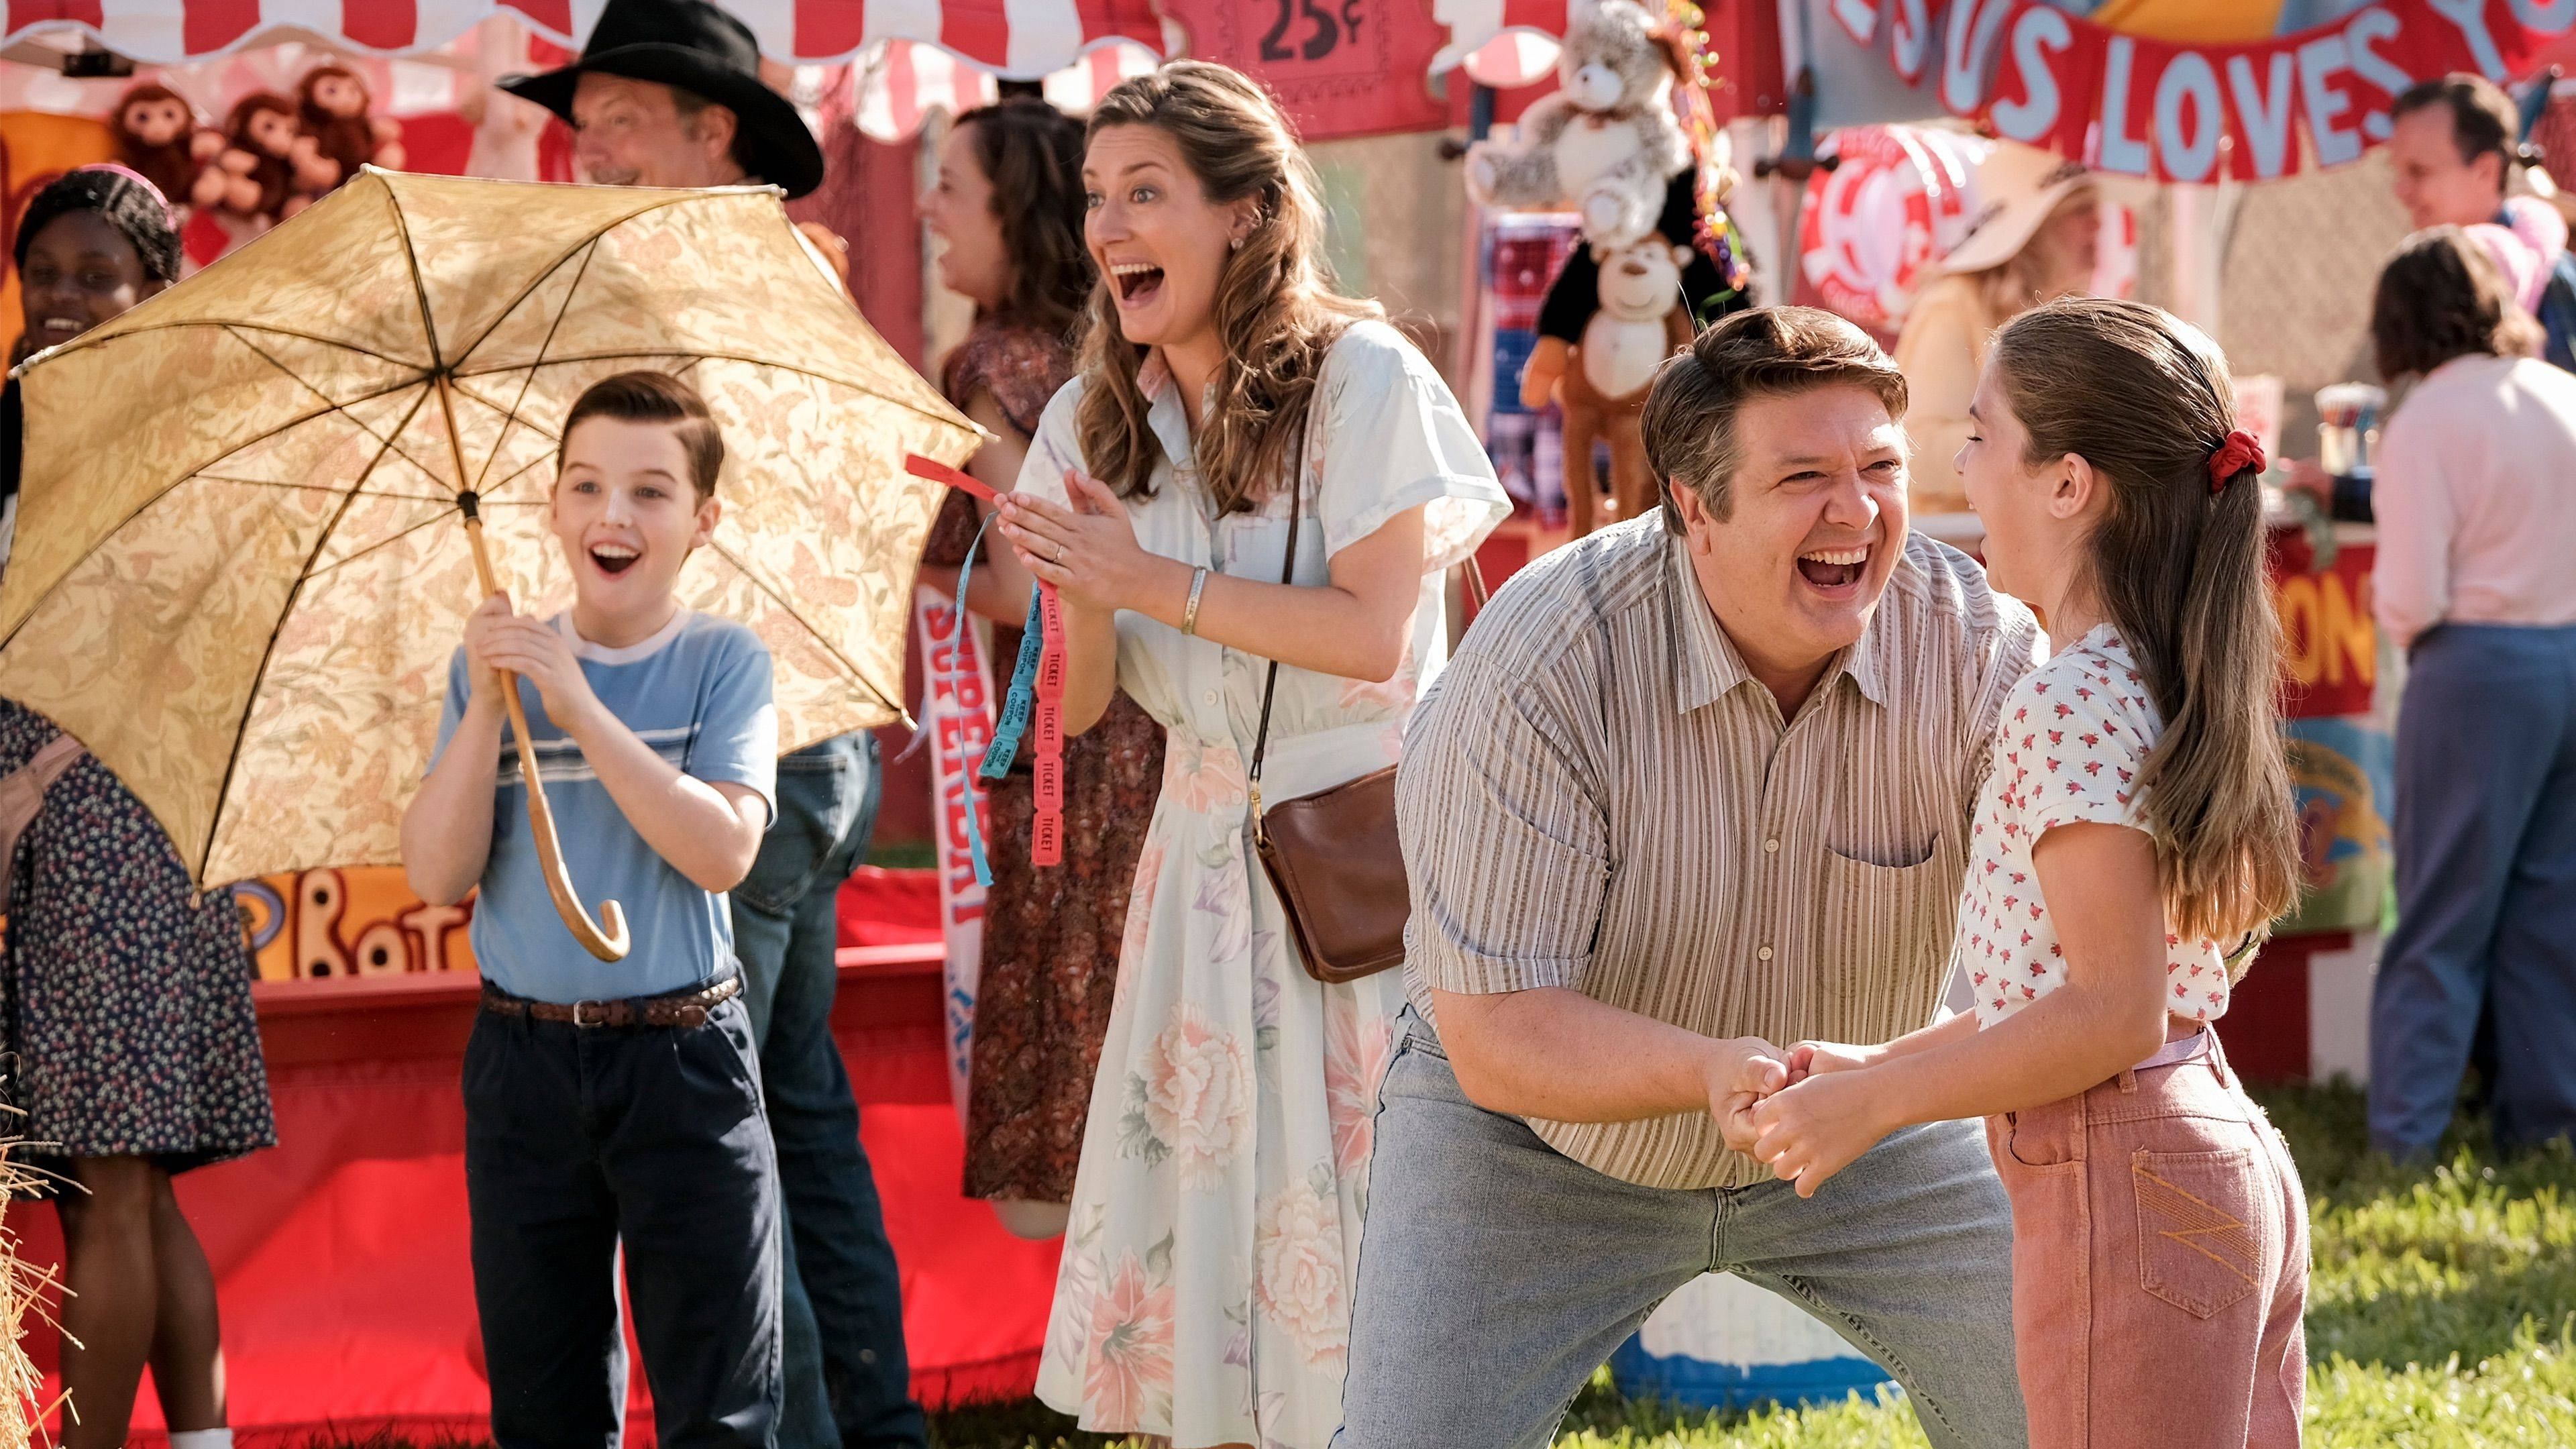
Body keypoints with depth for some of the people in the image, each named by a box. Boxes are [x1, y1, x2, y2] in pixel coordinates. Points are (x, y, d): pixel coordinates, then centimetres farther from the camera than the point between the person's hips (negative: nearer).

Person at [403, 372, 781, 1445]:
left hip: (682, 1064, -3)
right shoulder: (496, 663, 4)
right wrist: (487, 706, -15)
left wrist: (582, 710, -21)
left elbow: (722, 852, -18)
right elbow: (438, 876, -4)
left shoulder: (722, 663, -3)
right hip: (524, 1063, 3)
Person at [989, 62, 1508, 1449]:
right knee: (1195, 1211, 3)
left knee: (1349, 1211, -6)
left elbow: (1372, 634, -16)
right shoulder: (1097, 420, 8)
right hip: (1203, 854, 5)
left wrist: (1156, 582, -17)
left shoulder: (1360, 379, -8)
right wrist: (1084, 593, -13)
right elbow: (1083, 704, 8)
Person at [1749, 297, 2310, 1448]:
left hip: (2122, 1191, -10)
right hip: (2231, 1167, 10)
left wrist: (1871, 1101, -15)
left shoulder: (2067, 704, -17)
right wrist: (1883, 1066, 15)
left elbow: (2114, 1012, -21)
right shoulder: (2167, 684, 11)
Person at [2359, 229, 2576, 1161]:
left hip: (2479, 668, -5)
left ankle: (2406, 1139, 3)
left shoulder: (2427, 421, -11)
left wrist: (2393, 615, 6)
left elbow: (2410, 597, -15)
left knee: (2445, 917, 1)